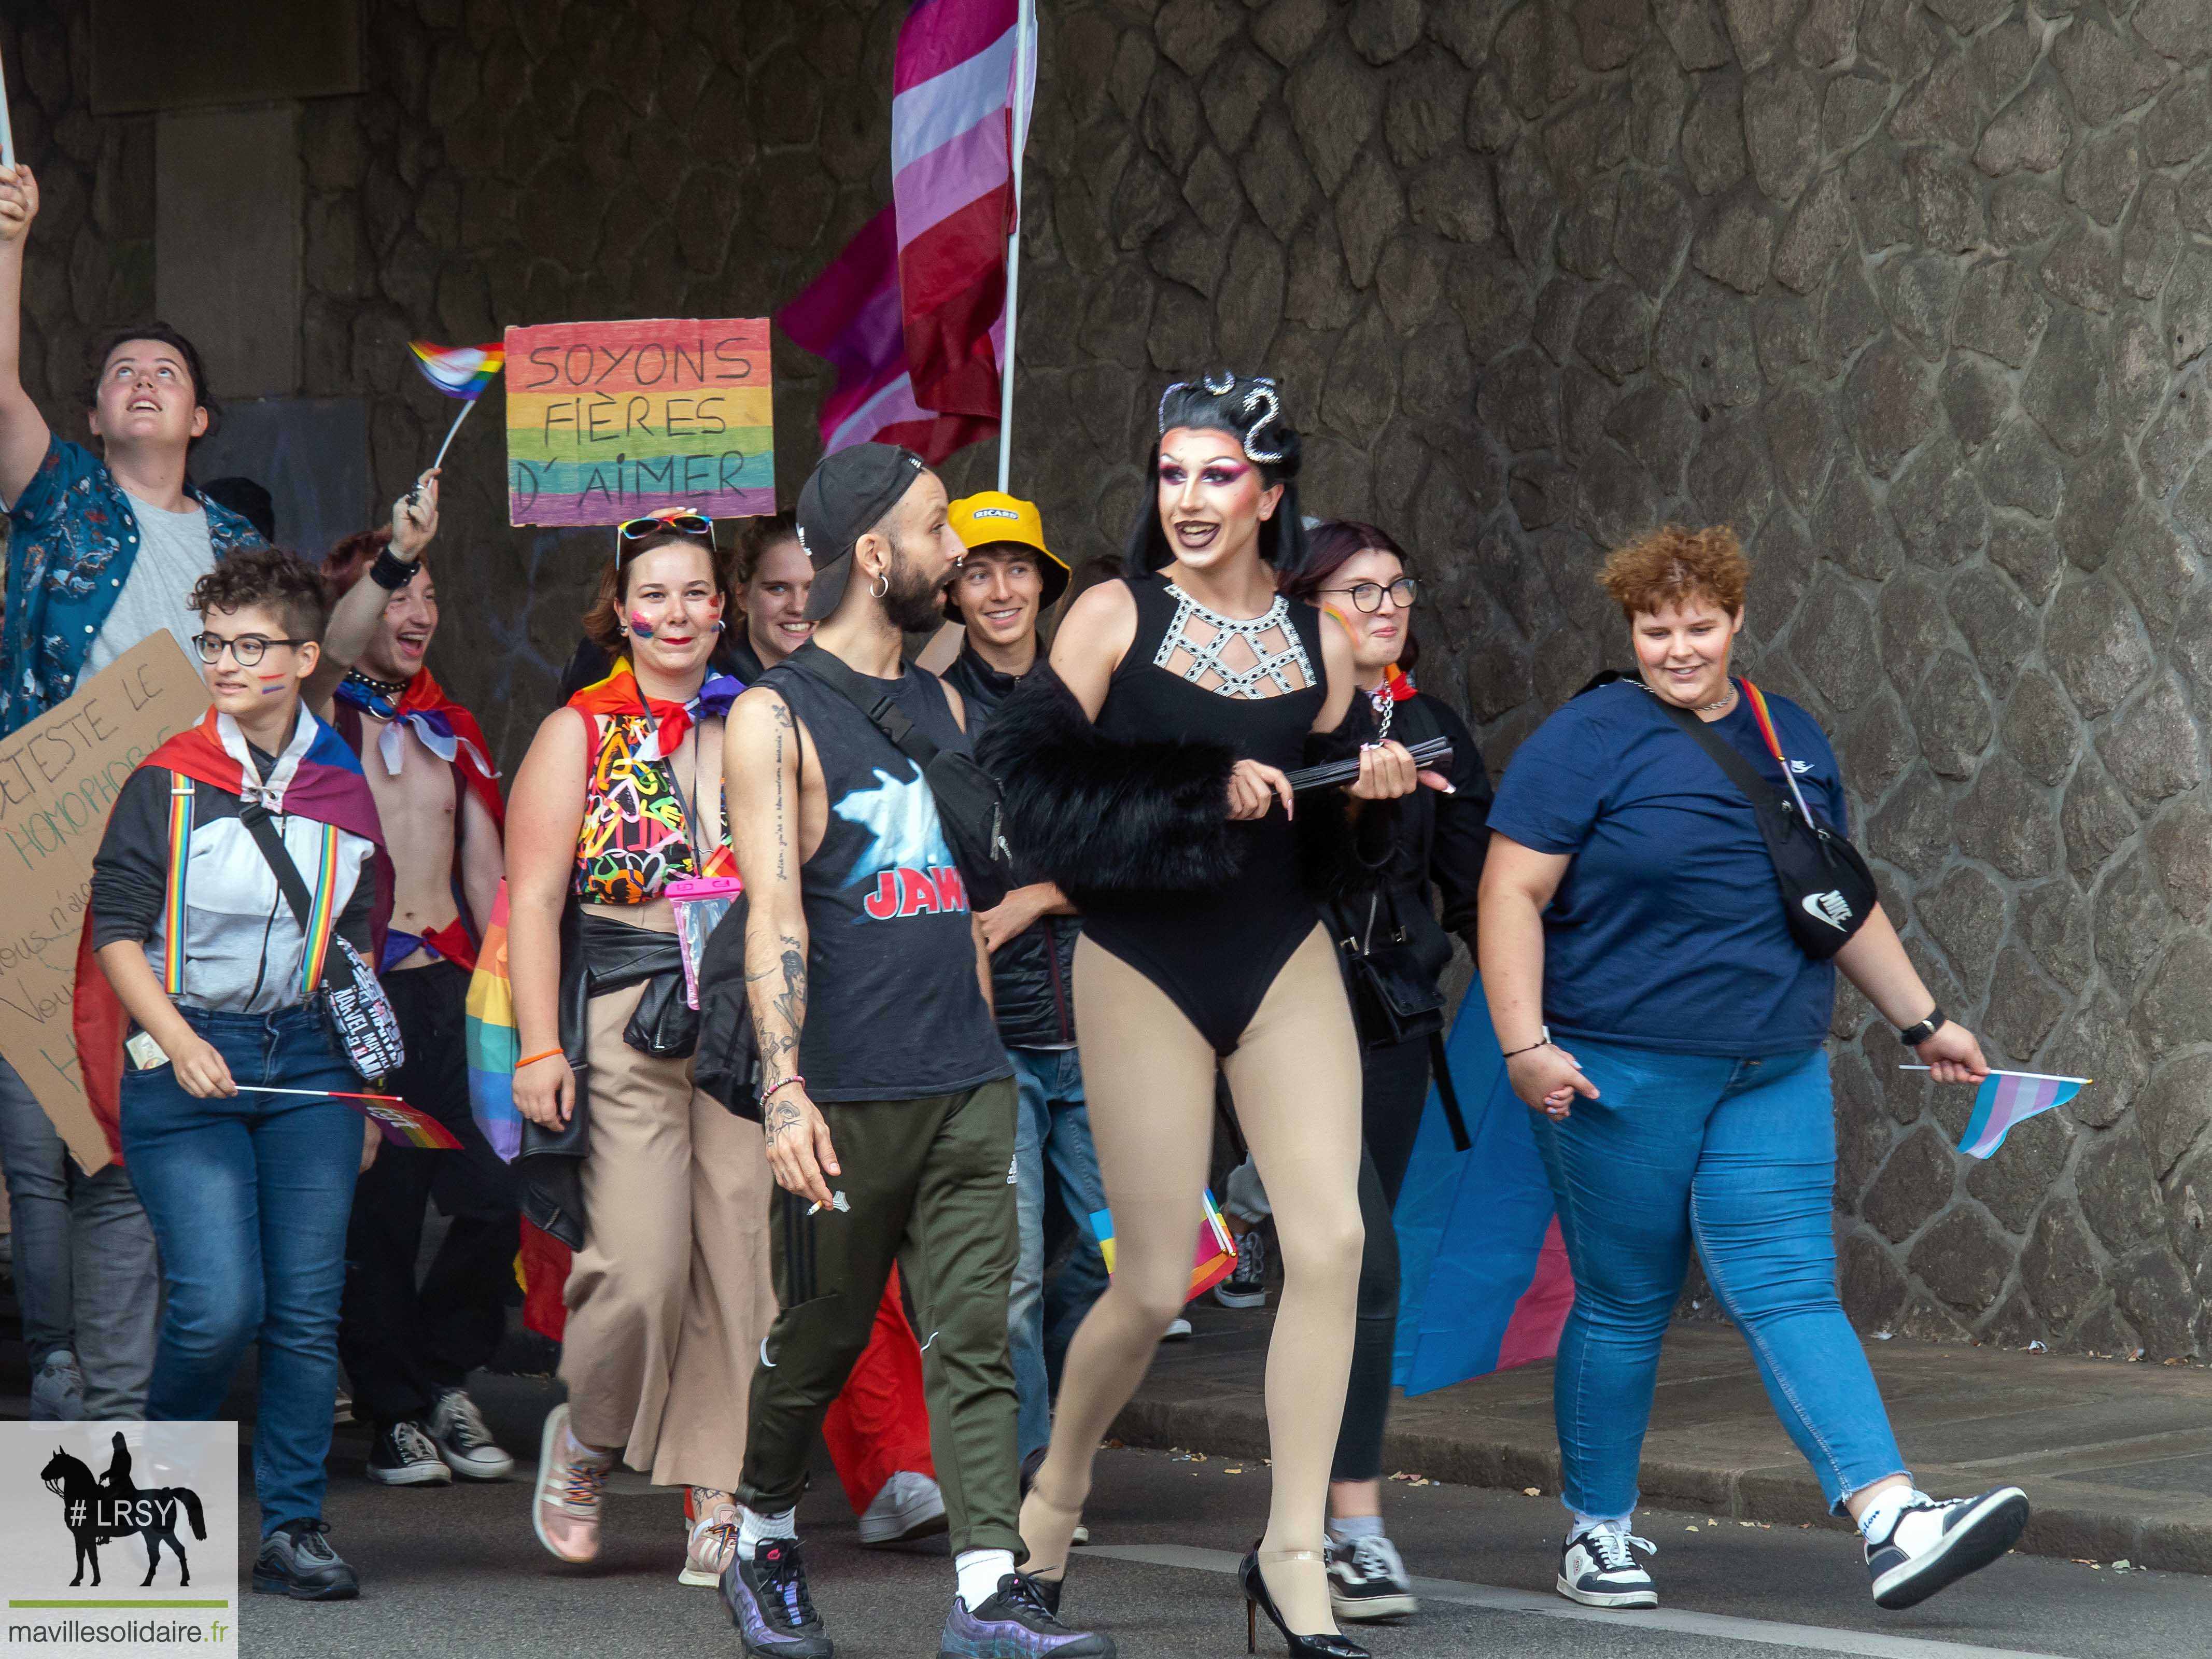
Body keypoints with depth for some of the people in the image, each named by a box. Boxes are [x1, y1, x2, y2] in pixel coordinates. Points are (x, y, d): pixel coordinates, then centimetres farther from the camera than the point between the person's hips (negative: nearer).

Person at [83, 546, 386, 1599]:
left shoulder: (344, 793, 8)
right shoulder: (165, 784, -2)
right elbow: (118, 929, -2)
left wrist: (368, 1091, 17)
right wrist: (180, 1043, -15)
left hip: (309, 1059, 3)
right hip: (189, 1066, -3)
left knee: (307, 1311, -1)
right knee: (218, 1307, -13)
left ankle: (294, 1529, 8)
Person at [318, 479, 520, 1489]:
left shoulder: (454, 732, 18)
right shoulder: (325, 713, 2)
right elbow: (333, 650, -23)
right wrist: (393, 556, -37)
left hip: (447, 987, 4)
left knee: (495, 1199, -4)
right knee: (373, 1215, -3)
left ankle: (442, 1379, 16)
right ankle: (394, 1413, 10)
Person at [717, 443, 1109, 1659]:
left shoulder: (939, 704, 16)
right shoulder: (775, 716, -5)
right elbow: (773, 914, -14)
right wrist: (783, 1089, -22)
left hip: (968, 1090, 5)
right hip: (850, 1099, -5)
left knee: (976, 1341, -4)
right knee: (820, 1336, 6)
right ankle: (763, 1549, 28)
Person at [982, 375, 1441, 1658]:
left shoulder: (1318, 640, 6)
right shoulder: (1116, 616, -4)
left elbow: (1326, 846, 14)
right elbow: (1036, 784, -12)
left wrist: (1367, 792, -7)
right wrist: (1204, 794, -18)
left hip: (1286, 961, 3)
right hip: (1144, 966, -3)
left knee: (1331, 1236, -12)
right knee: (1156, 1287, -1)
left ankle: (1296, 1551, -4)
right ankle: (1059, 1481, 29)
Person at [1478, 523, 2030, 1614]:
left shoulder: (1792, 741, 14)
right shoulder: (1588, 741, -4)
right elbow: (1512, 893, -10)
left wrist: (1922, 1021, 25)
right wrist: (1524, 1044, -19)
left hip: (1774, 1075, 4)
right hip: (1621, 1074, -4)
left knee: (1788, 1290, -6)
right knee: (1623, 1307, 4)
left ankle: (1893, 1523, -18)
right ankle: (1597, 1535, 18)